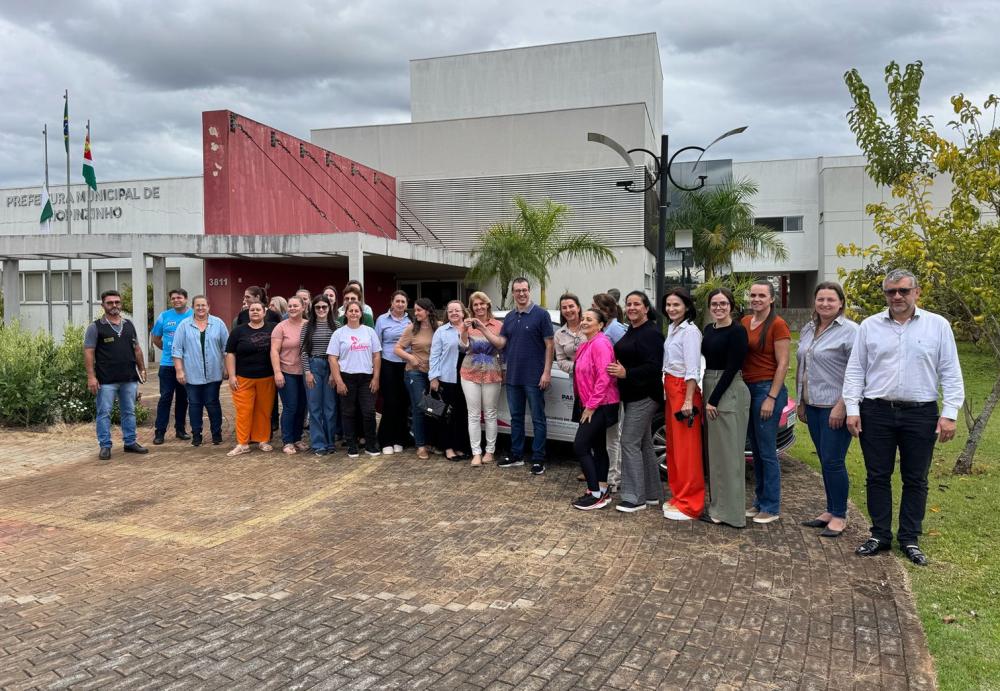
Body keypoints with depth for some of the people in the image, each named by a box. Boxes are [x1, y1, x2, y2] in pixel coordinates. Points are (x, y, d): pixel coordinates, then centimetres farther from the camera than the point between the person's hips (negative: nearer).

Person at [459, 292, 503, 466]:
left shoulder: (498, 325, 0)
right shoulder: (468, 325, 2)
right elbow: (463, 347, -7)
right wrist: (465, 330, -20)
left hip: (492, 375, -1)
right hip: (470, 374, 1)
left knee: (490, 414, 6)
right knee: (474, 415, 3)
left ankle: (490, 451, 17)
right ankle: (476, 453, 8)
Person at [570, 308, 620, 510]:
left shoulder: (600, 343, -17)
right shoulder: (586, 344, 13)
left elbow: (604, 378, -23)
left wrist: (591, 406, -20)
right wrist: (586, 404, 12)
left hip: (600, 405, -10)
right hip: (591, 404, 10)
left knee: (580, 445, -11)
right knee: (598, 447, 14)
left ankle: (596, 495, -6)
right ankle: (603, 491, 23)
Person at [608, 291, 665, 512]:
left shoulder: (651, 333, -14)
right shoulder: (631, 332, 15)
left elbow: (653, 367, -23)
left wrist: (626, 373, -28)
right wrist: (617, 370, 8)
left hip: (643, 396, -10)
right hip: (633, 396, 10)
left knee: (630, 443, -9)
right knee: (643, 444, 14)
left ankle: (635, 497, -3)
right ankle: (652, 494, 23)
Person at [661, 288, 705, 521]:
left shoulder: (690, 331, -13)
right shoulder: (672, 328, 14)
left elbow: (692, 369, -18)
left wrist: (688, 400, -21)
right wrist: (666, 390, 12)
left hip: (684, 390, -9)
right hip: (671, 389, 9)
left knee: (686, 449, -4)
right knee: (673, 446, 15)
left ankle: (689, 505, 4)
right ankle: (678, 496, 26)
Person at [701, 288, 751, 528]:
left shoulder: (737, 331, -11)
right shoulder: (708, 329, 13)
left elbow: (732, 368, -16)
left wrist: (714, 399, -16)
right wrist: (706, 397, 10)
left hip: (729, 393, -8)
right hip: (709, 389, 8)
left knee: (728, 451, -4)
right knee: (714, 449, 14)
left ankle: (730, 510, 5)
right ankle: (716, 504, 25)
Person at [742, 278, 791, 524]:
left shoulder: (777, 325, -10)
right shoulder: (745, 322, 10)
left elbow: (783, 364, -12)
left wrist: (771, 398, -16)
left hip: (768, 390, -7)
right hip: (747, 389, 7)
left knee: (767, 452, -2)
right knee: (756, 451, 13)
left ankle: (772, 507, 8)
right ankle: (759, 502, 23)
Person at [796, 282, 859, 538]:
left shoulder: (850, 331, -11)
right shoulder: (807, 330, 12)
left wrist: (841, 406, -20)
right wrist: (800, 402, 16)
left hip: (835, 407, -7)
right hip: (813, 406, 7)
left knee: (833, 461, -3)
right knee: (825, 461, 13)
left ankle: (839, 515, 10)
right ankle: (830, 510, 23)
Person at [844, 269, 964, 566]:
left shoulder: (938, 325, 1)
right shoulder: (869, 326, 4)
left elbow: (950, 374, 1)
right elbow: (855, 371, 4)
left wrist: (949, 414, -6)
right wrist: (852, 409, -2)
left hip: (921, 414, -1)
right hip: (876, 413, 1)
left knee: (915, 479, 8)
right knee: (878, 476, 7)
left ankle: (909, 539, 21)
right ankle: (880, 535, 20)